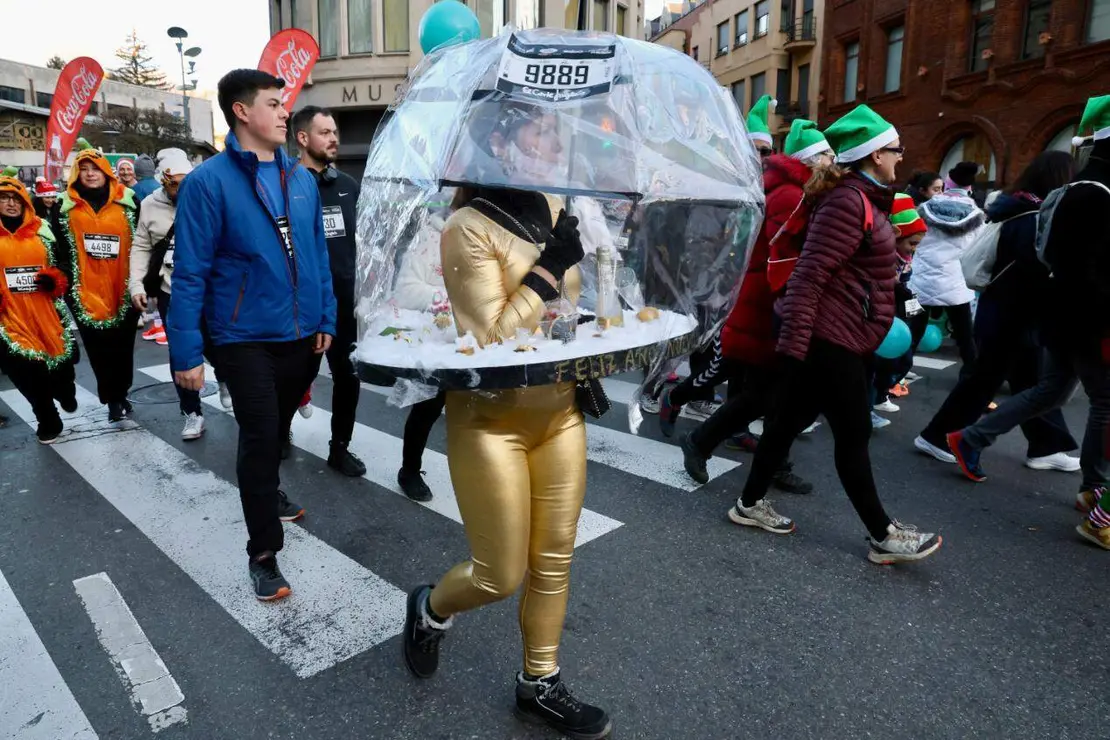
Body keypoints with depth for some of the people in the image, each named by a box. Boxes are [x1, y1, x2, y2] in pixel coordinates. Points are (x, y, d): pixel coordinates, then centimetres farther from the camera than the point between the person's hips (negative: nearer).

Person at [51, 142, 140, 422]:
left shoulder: (127, 202, 3)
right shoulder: (65, 207, 5)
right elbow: (61, 249, 7)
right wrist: (66, 282, -1)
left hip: (123, 290, 0)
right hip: (87, 293, 1)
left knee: (123, 346, 8)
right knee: (98, 349, 4)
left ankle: (120, 393, 24)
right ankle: (113, 398, 16)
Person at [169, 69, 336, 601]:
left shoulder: (302, 178, 4)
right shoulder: (208, 181, -11)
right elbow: (189, 272, -13)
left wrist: (326, 318, 6)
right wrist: (186, 352, -15)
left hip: (302, 335, 5)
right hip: (246, 339, -5)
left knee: (277, 428, 22)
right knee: (259, 437, 0)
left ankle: (267, 495, 49)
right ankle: (263, 553, 15)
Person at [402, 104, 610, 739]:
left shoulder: (556, 209, 4)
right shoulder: (471, 228, -17)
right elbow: (491, 338, -22)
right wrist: (551, 266, -21)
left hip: (561, 411, 7)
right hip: (492, 419, -6)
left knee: (555, 562, 14)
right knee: (501, 577, 7)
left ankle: (541, 686, 36)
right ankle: (430, 609, 40)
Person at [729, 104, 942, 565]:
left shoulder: (866, 199, 17)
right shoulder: (849, 201, -15)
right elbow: (809, 274, -22)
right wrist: (793, 345, -25)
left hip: (842, 340, 10)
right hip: (832, 341, -10)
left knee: (790, 420, 13)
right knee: (854, 435, 1)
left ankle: (750, 504, 24)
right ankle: (884, 536, 15)